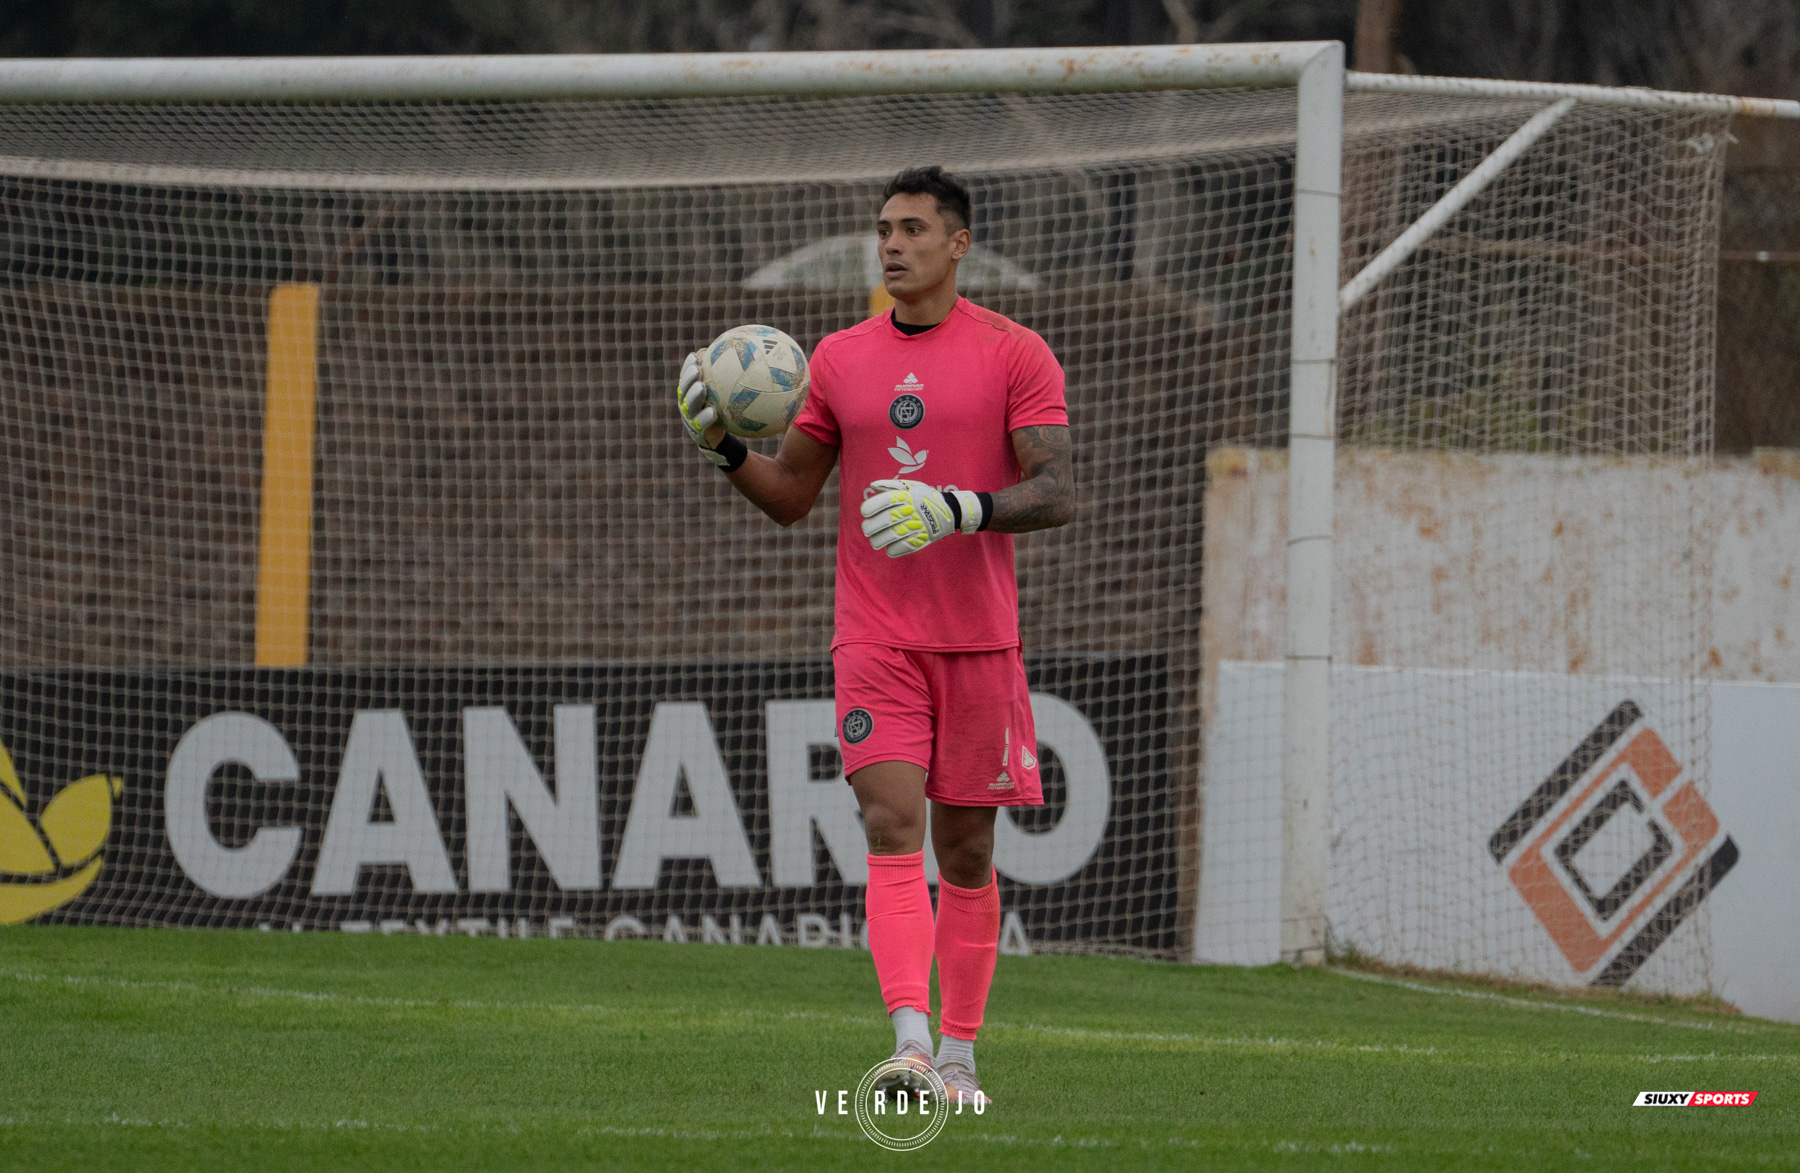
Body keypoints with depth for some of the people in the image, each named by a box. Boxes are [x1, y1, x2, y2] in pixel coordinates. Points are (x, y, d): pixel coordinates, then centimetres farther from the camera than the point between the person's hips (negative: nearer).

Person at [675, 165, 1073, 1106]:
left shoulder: (1013, 355, 0)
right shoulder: (840, 360, 9)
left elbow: (1057, 494, -7)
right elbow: (791, 498, 15)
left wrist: (958, 511, -23)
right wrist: (726, 446, -4)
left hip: (979, 639, -1)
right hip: (874, 637, 1)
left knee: (966, 848, 5)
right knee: (892, 826, -15)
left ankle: (959, 1054, 14)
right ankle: (910, 1040, -27)